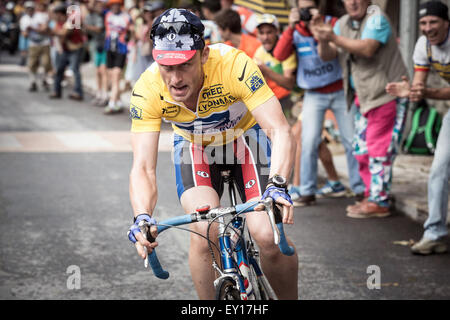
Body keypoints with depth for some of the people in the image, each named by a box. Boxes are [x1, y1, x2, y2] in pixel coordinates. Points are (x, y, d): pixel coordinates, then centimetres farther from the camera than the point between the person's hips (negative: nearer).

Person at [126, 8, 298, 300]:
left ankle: (289, 298, 11)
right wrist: (142, 218, -50)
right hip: (195, 147, 1)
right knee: (204, 233, -25)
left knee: (268, 237, -19)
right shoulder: (147, 90, -30)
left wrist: (277, 186, -57)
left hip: (244, 137, -1)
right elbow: (143, 168, -31)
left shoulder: (234, 65, -37)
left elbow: (280, 131, -40)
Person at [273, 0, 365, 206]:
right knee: (309, 143, -8)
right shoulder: (295, 32, 1)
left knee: (352, 141, 0)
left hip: (340, 91, -1)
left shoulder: (332, 23, -4)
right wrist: (291, 27, -22)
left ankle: (360, 188, 9)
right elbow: (279, 55, -14)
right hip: (314, 95, 1)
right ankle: (307, 191, -1)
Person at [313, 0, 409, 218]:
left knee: (379, 150, -8)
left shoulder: (376, 18, -11)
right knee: (362, 150, 12)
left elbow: (367, 49, -26)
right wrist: (323, 41, -16)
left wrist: (334, 38, -24)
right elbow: (327, 56, 6)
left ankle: (379, 202, -3)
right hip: (363, 97, 9)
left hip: (386, 93, -8)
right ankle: (372, 196, 23)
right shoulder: (343, 23, 11)